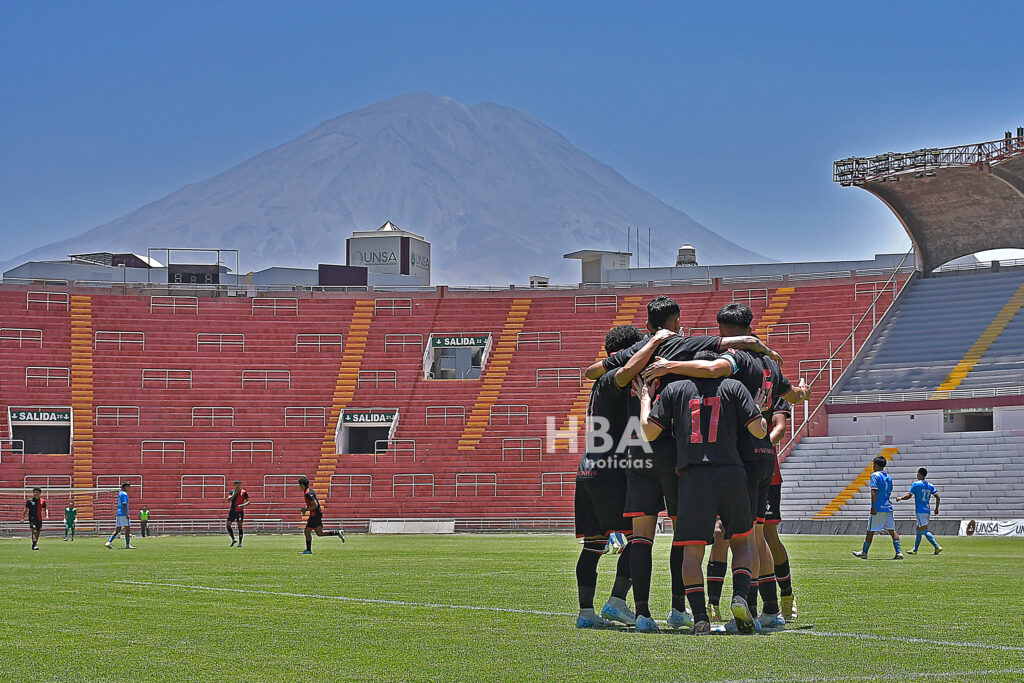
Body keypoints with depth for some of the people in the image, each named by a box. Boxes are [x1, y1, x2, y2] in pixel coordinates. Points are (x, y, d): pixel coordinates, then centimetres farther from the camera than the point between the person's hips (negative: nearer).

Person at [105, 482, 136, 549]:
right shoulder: (124, 494, -10)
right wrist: (127, 514, -21)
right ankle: (127, 545, -4)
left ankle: (109, 542, 0)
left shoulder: (120, 493, 19)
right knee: (127, 529, -5)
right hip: (124, 514, -9)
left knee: (118, 530, 8)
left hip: (119, 514, 9)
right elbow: (124, 504, -18)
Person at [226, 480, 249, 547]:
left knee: (240, 527, -4)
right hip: (232, 511, 4)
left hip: (240, 511, -4)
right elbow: (229, 499, -5)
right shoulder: (232, 492, 9)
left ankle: (240, 543, 1)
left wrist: (243, 505, -21)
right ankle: (233, 540, 14)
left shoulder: (244, 492, -1)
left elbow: (248, 502, -2)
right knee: (228, 525, -2)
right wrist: (235, 493, -13)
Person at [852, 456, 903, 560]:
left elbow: (874, 492, -16)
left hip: (878, 508, -7)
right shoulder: (888, 477, 15)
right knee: (892, 531, 4)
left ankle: (864, 552, 12)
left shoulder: (875, 475, -8)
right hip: (888, 508, 7)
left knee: (870, 531, 3)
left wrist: (873, 506, -17)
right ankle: (899, 552, -6)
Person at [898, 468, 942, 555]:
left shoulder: (916, 484, -8)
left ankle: (937, 547, -22)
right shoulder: (930, 485, 10)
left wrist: (900, 498, 6)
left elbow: (908, 496, -11)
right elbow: (937, 497, 4)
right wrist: (936, 508, 14)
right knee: (918, 529, 18)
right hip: (927, 511, 8)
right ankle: (915, 550, 24)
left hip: (920, 511, -8)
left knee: (925, 531, -10)